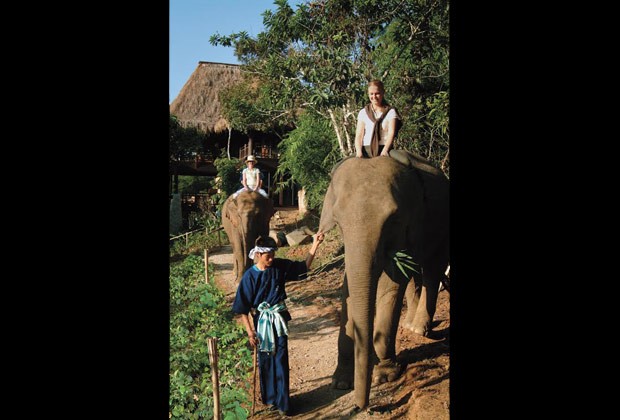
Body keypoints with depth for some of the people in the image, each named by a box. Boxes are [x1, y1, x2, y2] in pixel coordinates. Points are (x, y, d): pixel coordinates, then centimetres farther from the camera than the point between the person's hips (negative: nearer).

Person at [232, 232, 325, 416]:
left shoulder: (280, 266, -7)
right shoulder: (250, 276, -13)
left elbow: (304, 267, 1)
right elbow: (243, 308, -9)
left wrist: (315, 245, -10)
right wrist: (249, 330, -12)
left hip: (279, 319, 1)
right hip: (262, 321, -1)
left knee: (281, 359, 3)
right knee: (265, 361, 12)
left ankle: (282, 403, 13)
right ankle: (270, 398, 32)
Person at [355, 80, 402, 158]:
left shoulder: (391, 112, 9)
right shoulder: (363, 113, 14)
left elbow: (391, 133, -4)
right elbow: (359, 135, 6)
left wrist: (385, 150, -22)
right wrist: (359, 152, -13)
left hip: (384, 150, -1)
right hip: (366, 151, 1)